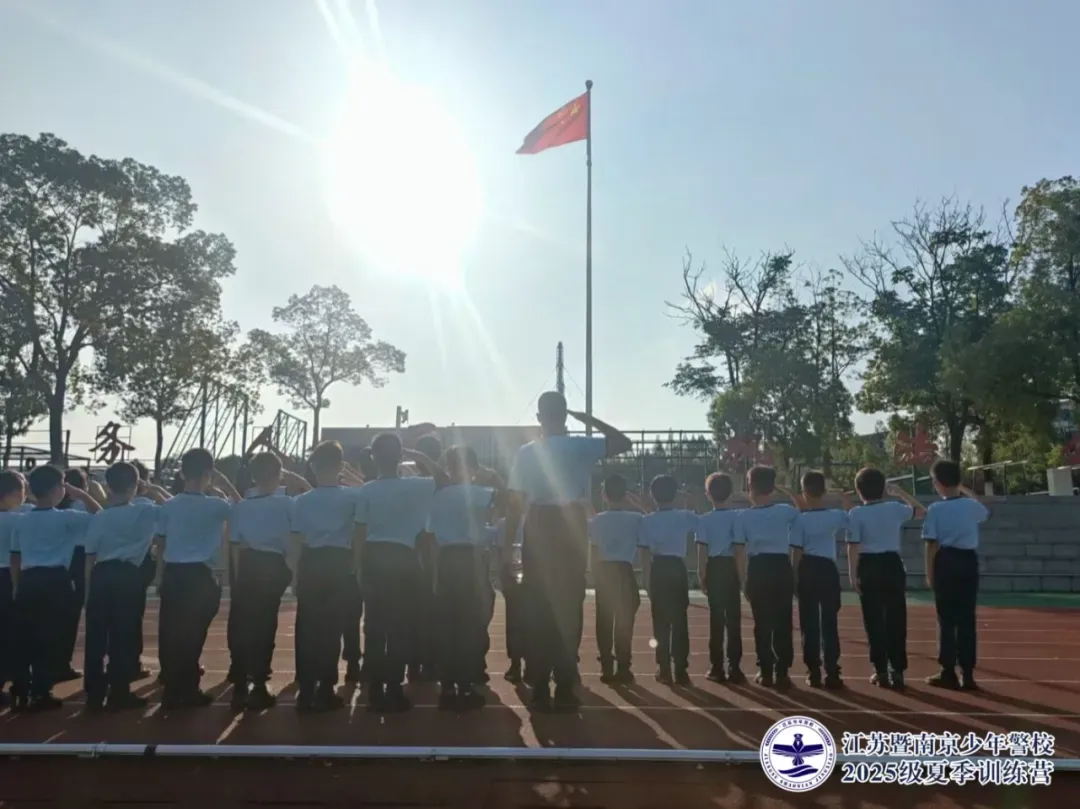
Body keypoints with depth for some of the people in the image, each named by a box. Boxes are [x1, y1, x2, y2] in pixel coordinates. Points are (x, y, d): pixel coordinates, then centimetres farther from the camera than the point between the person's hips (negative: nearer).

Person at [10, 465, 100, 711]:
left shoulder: (21, 521, 10)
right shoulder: (66, 518, -6)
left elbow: (15, 557, 13)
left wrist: (18, 586, 20)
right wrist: (80, 494, 6)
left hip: (28, 581, 5)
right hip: (55, 582, -5)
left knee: (25, 639, 12)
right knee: (51, 639, 3)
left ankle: (21, 692, 15)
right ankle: (41, 693, 6)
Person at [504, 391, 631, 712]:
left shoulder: (526, 452, 2)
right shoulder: (580, 446, -2)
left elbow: (515, 502, 0)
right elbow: (623, 443, 8)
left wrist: (508, 541, 5)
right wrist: (590, 420, 10)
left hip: (539, 528, 1)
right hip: (571, 529, -1)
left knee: (539, 610, 7)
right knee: (568, 609, 5)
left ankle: (540, 689, 11)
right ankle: (564, 689, 7)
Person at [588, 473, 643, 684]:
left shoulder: (596, 521, 2)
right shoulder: (635, 519, -1)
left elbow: (594, 552, 7)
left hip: (604, 571, 1)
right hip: (625, 572, -1)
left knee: (604, 621, 7)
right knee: (625, 620, 3)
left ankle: (607, 668, 8)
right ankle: (623, 668, 3)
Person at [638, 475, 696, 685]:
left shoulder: (647, 520, -4)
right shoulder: (686, 517, -2)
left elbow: (645, 554, -5)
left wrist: (647, 581, 1)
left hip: (658, 571, 0)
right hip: (678, 569, 0)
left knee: (661, 621, 8)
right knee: (680, 620, 6)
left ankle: (664, 669, 10)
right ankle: (680, 670, 7)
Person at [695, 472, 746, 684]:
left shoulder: (704, 520, -5)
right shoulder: (737, 517, -4)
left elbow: (702, 550, -6)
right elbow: (740, 550, -6)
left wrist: (701, 575, 2)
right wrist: (741, 575, 1)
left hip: (714, 569, 0)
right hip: (731, 568, 0)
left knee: (716, 618, 8)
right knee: (733, 619, 5)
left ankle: (717, 668, 11)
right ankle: (734, 668, 6)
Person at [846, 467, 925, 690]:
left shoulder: (856, 513, -8)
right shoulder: (895, 508, 0)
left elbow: (853, 547, -10)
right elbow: (921, 512, 19)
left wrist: (853, 575, -4)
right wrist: (899, 492, 20)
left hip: (869, 568, -2)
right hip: (892, 565, 2)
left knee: (874, 621, 5)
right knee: (896, 620, 8)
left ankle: (881, 672, 8)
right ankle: (897, 671, 9)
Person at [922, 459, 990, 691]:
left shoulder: (935, 509, -10)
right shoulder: (972, 506, 1)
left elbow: (932, 544, -9)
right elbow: (986, 511, 27)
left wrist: (930, 572, 0)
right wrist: (966, 490, 30)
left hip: (946, 563, -3)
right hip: (968, 561, 3)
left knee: (947, 619, 4)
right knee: (967, 619, 7)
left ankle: (949, 672, 7)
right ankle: (967, 673, 9)